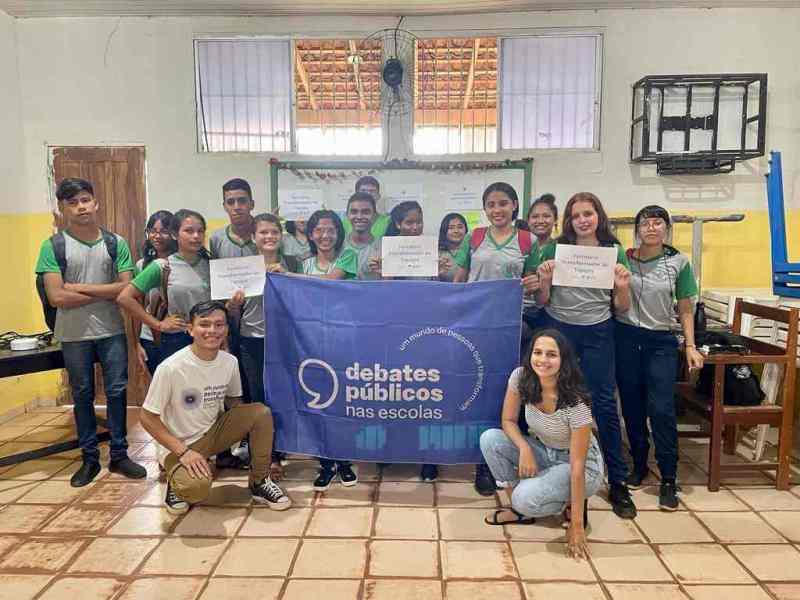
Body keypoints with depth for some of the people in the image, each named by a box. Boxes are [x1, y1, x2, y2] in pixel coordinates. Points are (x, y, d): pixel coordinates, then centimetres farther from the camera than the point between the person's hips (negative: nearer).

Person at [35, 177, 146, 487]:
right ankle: (89, 458, 24)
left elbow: (126, 288, -8)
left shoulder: (115, 243, 0)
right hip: (74, 335, -1)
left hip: (112, 331, 1)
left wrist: (80, 288, -13)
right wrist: (106, 293, -10)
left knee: (117, 391, 6)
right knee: (82, 395, 10)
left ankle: (119, 455, 20)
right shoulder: (53, 246, -5)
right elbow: (57, 297, -13)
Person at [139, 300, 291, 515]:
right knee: (197, 488, -33)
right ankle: (178, 482, 5)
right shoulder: (170, 368, -22)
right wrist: (183, 451, -22)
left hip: (214, 431, 5)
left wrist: (248, 431, -7)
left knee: (261, 412, -17)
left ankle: (260, 482, -1)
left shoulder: (230, 362, -7)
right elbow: (148, 418, -15)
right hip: (179, 445, -5)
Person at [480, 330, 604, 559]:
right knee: (490, 439, -18)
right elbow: (508, 421, -4)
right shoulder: (520, 377, -17)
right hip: (542, 452, 6)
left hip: (583, 466, -5)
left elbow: (577, 466, -26)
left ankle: (571, 504, 3)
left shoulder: (576, 401, -29)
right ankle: (519, 509, 0)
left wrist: (577, 525, -23)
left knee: (525, 498, -31)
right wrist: (524, 448, -25)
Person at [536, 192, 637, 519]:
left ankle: (618, 482, 15)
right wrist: (545, 280, -13)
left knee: (603, 403, 2)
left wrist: (623, 287, -12)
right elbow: (542, 302, 5)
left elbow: (621, 308, 7)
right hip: (558, 329, 0)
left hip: (597, 332, 0)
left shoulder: (615, 252, 4)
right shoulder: (554, 249, 1)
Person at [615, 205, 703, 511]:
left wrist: (691, 345, -2)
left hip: (661, 341, -1)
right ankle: (639, 465, 27)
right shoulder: (623, 259, 2)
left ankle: (668, 479, 5)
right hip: (625, 338, 1)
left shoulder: (679, 263, 2)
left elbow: (686, 309, 5)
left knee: (661, 408, -8)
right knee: (632, 406, 9)